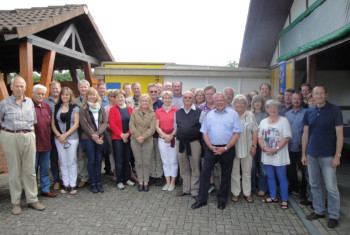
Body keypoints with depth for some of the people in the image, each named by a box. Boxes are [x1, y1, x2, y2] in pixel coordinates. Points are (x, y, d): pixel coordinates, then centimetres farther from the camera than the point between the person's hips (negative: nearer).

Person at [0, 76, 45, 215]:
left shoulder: (30, 102, 10)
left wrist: (30, 132, 10)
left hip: (28, 137, 3)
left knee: (30, 170, 6)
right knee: (14, 171, 5)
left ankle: (32, 200, 17)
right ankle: (16, 202, 18)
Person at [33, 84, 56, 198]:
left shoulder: (46, 106, 11)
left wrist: (49, 137, 11)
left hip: (46, 142, 6)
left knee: (45, 168, 14)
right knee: (33, 168, 6)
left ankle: (45, 189, 26)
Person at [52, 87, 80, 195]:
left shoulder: (75, 107, 2)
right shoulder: (56, 107, 9)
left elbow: (76, 124, -5)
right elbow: (53, 123, 6)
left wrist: (65, 135, -12)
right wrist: (59, 135, -8)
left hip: (72, 138, -2)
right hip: (59, 138, 3)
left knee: (71, 162, 1)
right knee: (63, 162, 7)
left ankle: (73, 185, 9)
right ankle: (65, 184, 16)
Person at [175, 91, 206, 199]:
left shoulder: (200, 112, -2)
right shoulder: (177, 112, 11)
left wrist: (202, 141, -3)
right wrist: (177, 138, 13)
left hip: (194, 142, -4)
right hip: (180, 142, 4)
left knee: (195, 168, 2)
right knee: (183, 168, 13)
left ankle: (195, 191, 15)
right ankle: (186, 189, 26)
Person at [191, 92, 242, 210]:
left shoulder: (233, 114, -1)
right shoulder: (209, 114, 9)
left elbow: (237, 133, -6)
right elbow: (204, 132, 7)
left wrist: (225, 148, -12)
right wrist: (211, 147, -7)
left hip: (227, 149, -2)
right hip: (211, 148, 2)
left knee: (225, 175, 9)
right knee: (204, 173, 0)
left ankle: (222, 200, 26)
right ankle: (201, 199, 12)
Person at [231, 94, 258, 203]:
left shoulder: (250, 115, 5)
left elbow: (255, 132, 6)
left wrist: (254, 146, -1)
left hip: (247, 149, 2)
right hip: (233, 148, -2)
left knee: (247, 172, 11)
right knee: (234, 172, 7)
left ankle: (247, 193, 24)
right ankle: (235, 193, 20)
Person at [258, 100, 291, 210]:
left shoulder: (283, 120, -4)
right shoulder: (263, 122, 10)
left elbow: (286, 137, -11)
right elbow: (260, 137, 8)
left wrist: (275, 149, -18)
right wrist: (265, 148, -8)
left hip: (279, 155, -5)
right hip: (267, 155, 5)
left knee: (282, 178, 2)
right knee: (270, 176, 14)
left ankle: (284, 200, 14)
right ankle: (273, 197, 28)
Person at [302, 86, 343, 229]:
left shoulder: (335, 111, -5)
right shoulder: (309, 112, 6)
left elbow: (339, 135, -7)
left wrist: (337, 156, -12)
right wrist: (304, 154, 8)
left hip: (328, 156, -4)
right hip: (311, 155, 4)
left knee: (331, 187, 1)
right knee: (315, 185, 13)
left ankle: (334, 216, 17)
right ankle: (319, 211, 27)